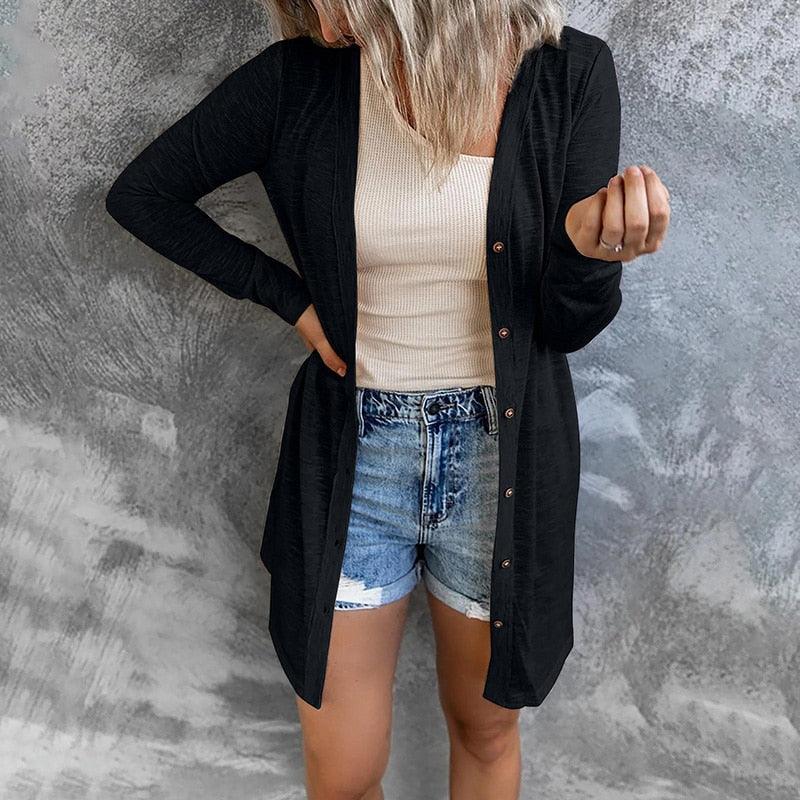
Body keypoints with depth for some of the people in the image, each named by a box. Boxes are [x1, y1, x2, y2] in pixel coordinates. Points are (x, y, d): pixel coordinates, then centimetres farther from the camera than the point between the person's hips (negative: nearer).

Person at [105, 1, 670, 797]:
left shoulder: (570, 73, -8)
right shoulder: (301, 75, -7)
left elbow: (569, 326, -6)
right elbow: (140, 193, 5)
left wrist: (590, 251, -29)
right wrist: (291, 297, -3)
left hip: (503, 454, 0)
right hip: (352, 454, 1)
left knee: (486, 729, 21)